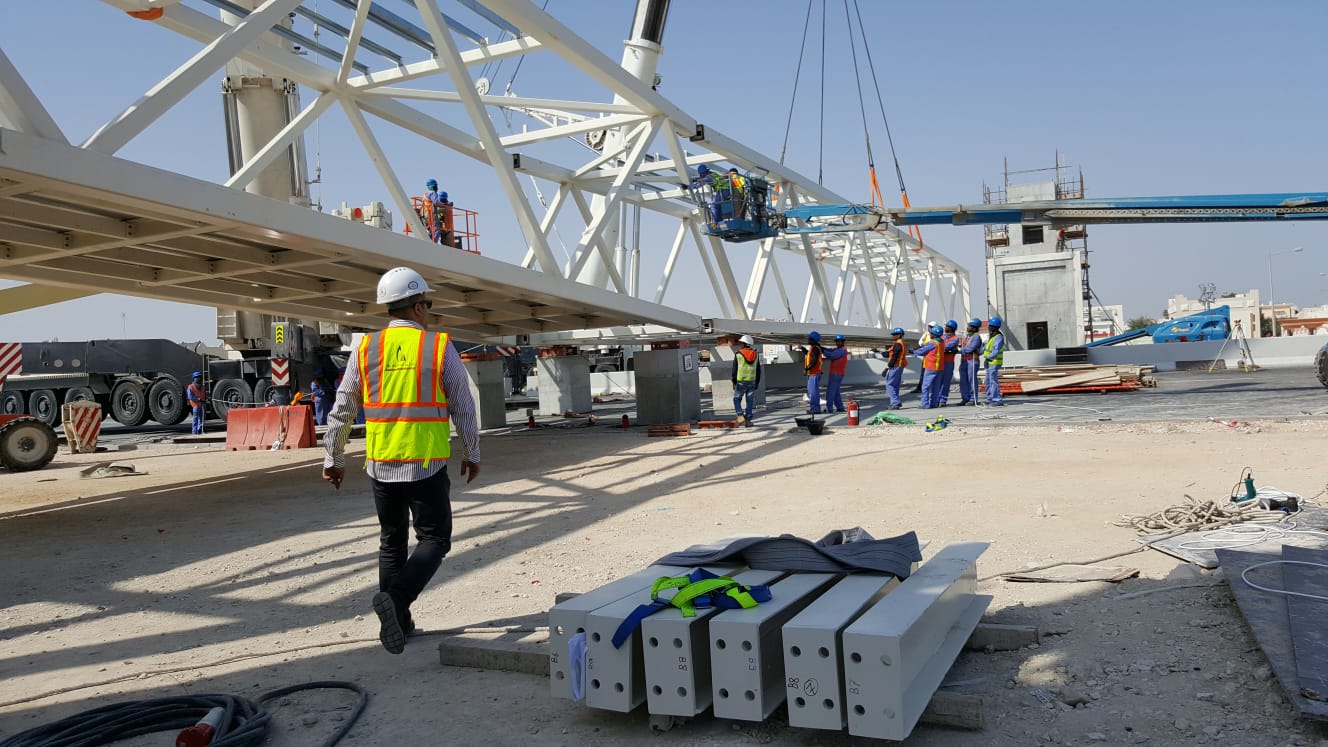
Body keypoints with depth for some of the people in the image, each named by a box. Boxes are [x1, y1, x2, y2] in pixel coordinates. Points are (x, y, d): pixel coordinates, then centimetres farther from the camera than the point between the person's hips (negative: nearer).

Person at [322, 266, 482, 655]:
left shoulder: (367, 349, 3)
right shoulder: (441, 347, -5)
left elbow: (340, 411, 7)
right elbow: (463, 408, 0)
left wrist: (334, 459, 18)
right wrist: (472, 455, 12)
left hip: (381, 466, 4)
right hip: (427, 466, -4)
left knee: (392, 543, 18)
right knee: (434, 540, 7)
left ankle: (398, 622, 23)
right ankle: (394, 600, -15)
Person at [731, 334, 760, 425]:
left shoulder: (738, 354, -5)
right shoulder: (755, 355, 7)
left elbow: (734, 369, -3)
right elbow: (758, 371, 10)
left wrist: (734, 382, 4)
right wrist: (757, 383, 16)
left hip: (741, 381, -3)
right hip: (752, 382, 3)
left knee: (737, 399, 8)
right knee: (750, 401, 7)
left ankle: (740, 416, -9)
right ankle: (748, 420, 5)